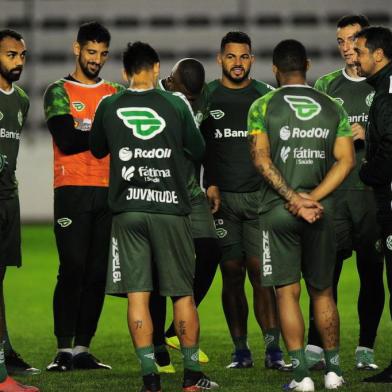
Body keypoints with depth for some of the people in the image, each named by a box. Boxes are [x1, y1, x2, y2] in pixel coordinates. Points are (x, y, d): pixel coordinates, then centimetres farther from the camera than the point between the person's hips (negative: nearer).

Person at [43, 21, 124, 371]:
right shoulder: (59, 92, 4)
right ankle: (64, 350, -7)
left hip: (109, 191, 4)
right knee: (73, 269, -10)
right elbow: (66, 141, -9)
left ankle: (82, 348, 8)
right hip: (72, 189, -4)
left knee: (98, 273, 3)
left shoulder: (116, 94, 17)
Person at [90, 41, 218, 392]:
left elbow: (97, 150, 17)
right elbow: (198, 151, 9)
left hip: (128, 210, 1)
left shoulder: (109, 108, 0)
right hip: (170, 208, -1)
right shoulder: (176, 105, -3)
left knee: (137, 294, 1)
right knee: (183, 294, 8)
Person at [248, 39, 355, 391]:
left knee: (288, 293, 1)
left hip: (278, 211, -2)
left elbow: (261, 159, -12)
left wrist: (294, 198, -13)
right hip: (321, 211, 3)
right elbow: (346, 160, -2)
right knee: (322, 291, 14)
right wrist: (313, 198, -8)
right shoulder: (332, 108, 7)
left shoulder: (263, 107, -2)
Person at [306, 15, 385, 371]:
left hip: (374, 190, -1)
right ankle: (315, 348, -5)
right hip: (333, 190, 1)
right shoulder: (326, 85, 13)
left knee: (371, 272, 3)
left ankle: (366, 349, 9)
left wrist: (369, 134, -11)